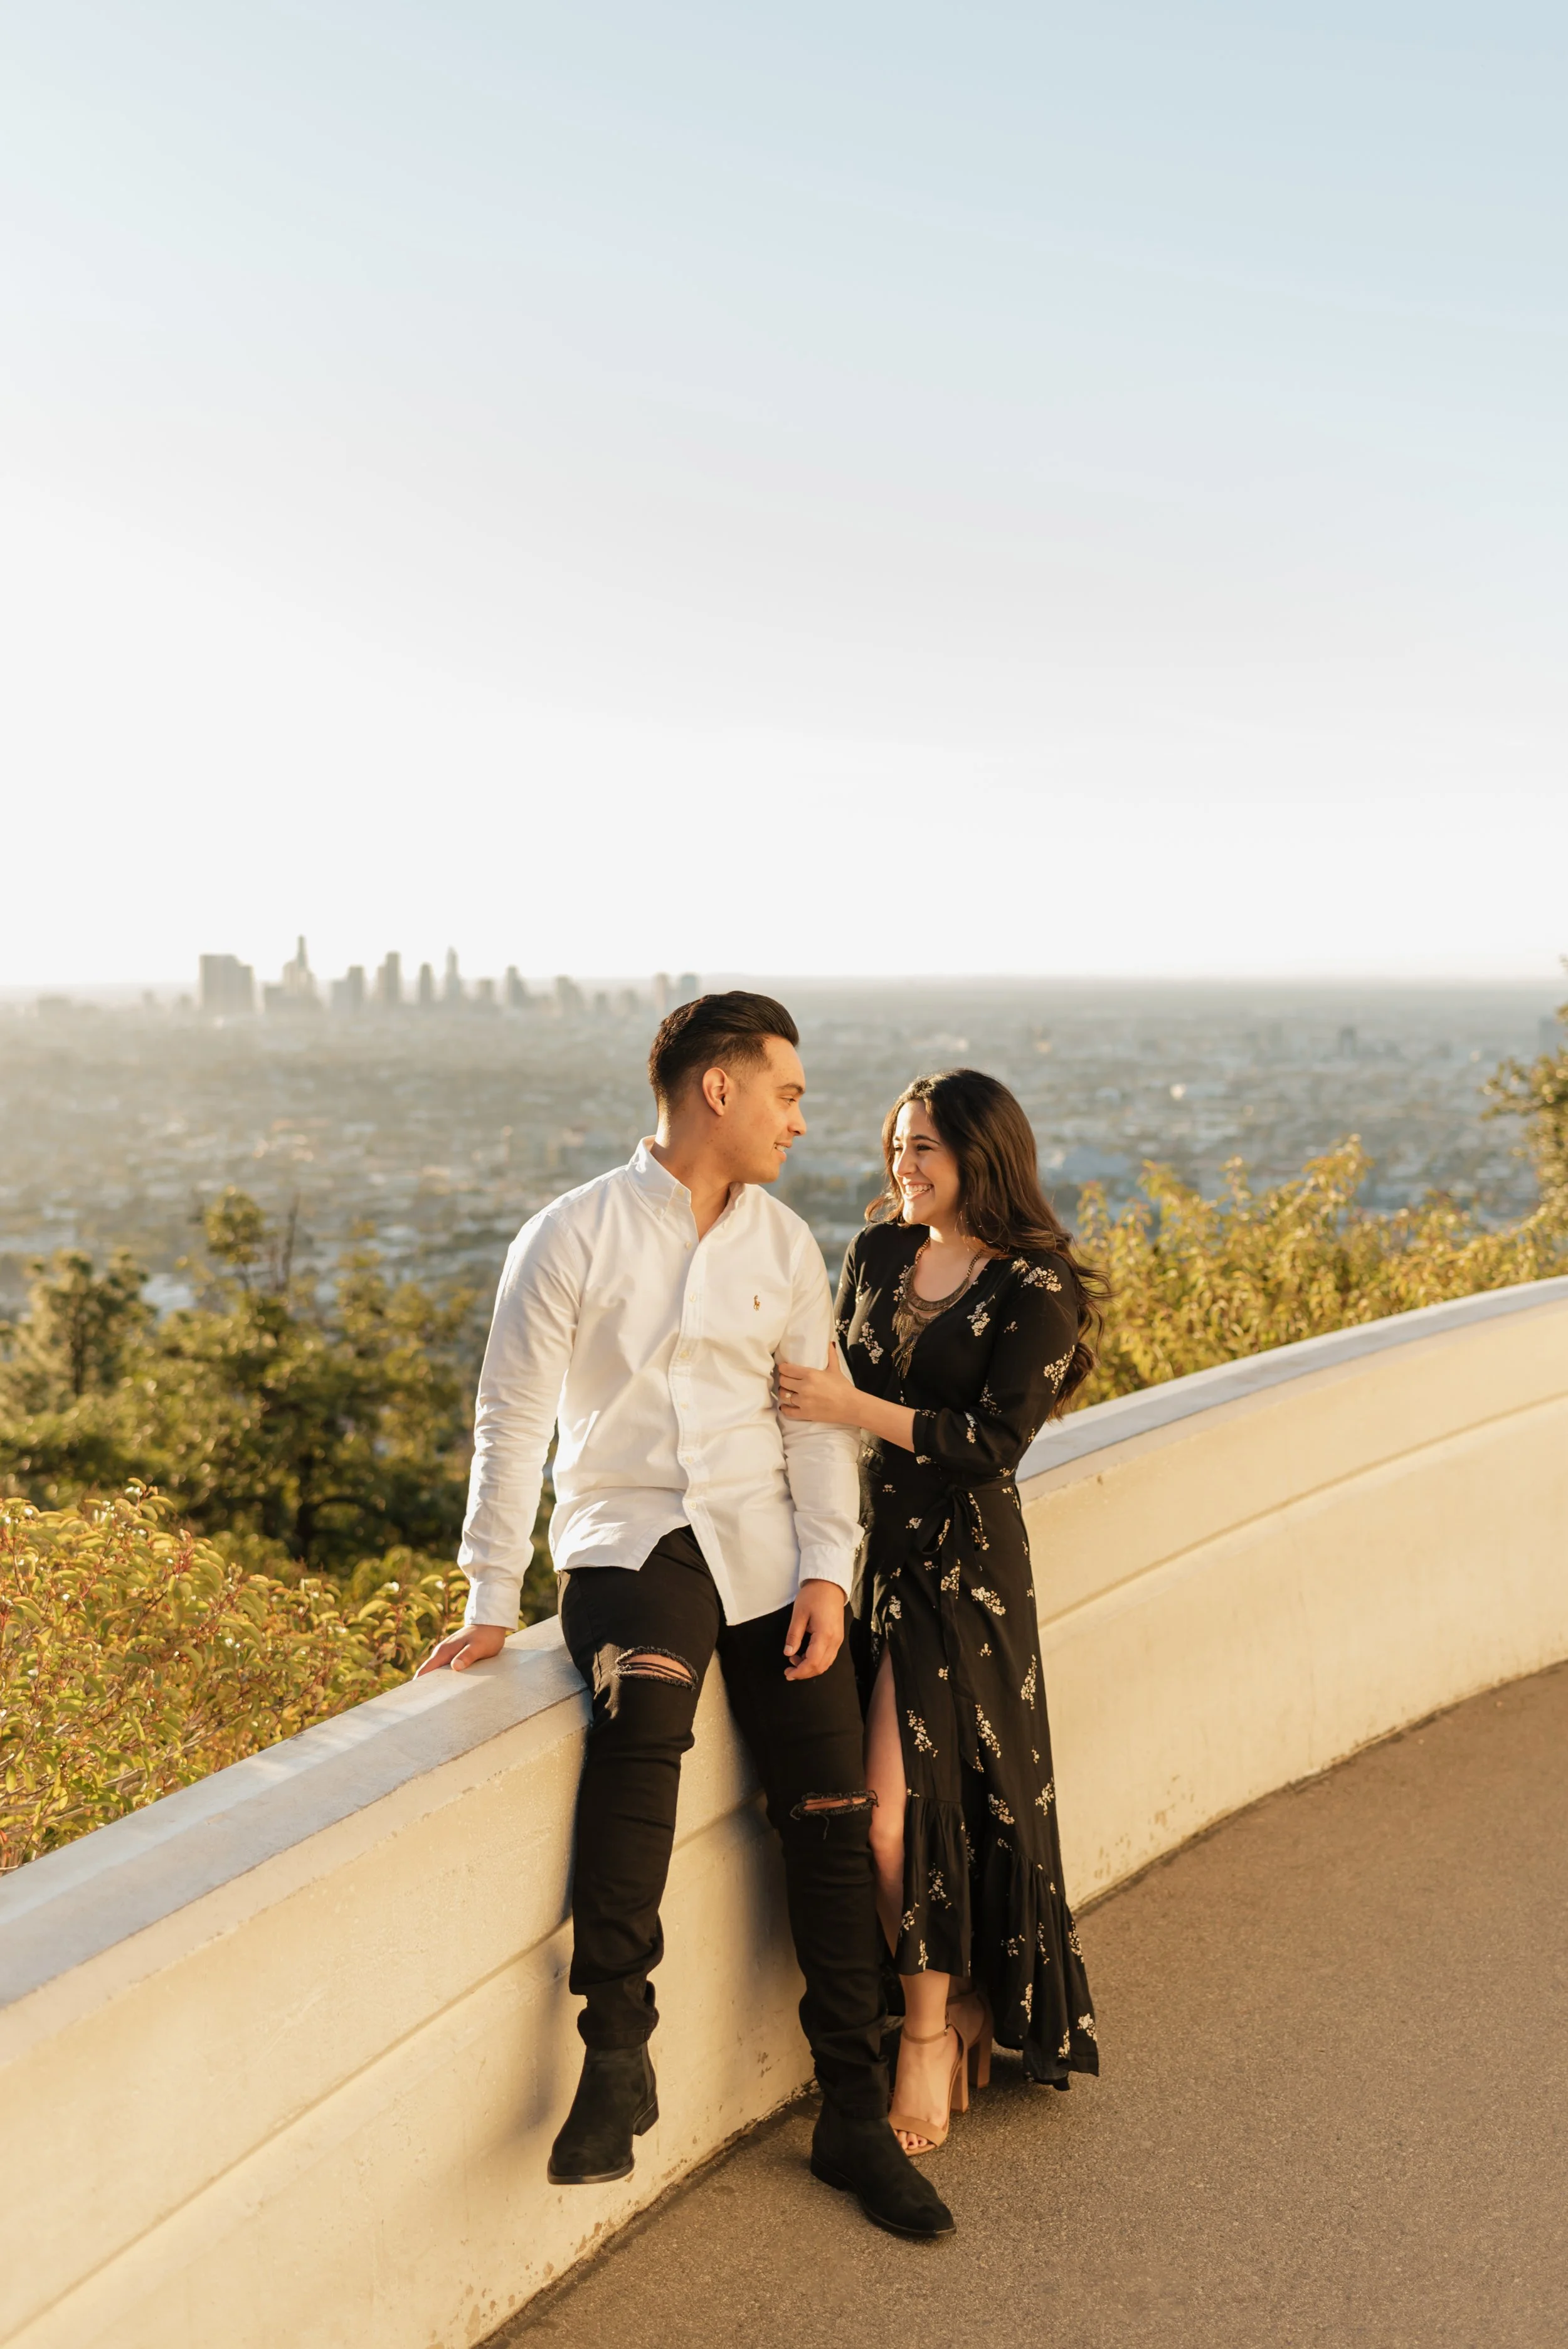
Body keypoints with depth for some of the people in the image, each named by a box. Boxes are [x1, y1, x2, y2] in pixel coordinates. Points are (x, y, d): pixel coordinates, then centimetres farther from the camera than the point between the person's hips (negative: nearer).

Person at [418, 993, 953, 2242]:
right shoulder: (571, 1237, -3)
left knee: (833, 1819, -3)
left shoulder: (786, 1245, 10)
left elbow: (817, 1419, 9)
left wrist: (827, 1569, -4)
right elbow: (513, 1421, -2)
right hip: (628, 1540, -4)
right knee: (641, 1703, -36)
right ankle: (617, 2053, -29)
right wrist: (492, 1602, -5)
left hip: (769, 1551, 4)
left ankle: (856, 2118, 12)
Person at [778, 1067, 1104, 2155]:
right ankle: (963, 2009, 24)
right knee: (926, 1801, 4)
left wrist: (858, 1409, -20)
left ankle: (931, 2032, 9)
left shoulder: (1035, 1288, -8)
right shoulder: (877, 1254, 10)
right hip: (868, 1540, 5)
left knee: (898, 1805, -9)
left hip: (963, 1562, -5)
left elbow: (996, 1442, -15)